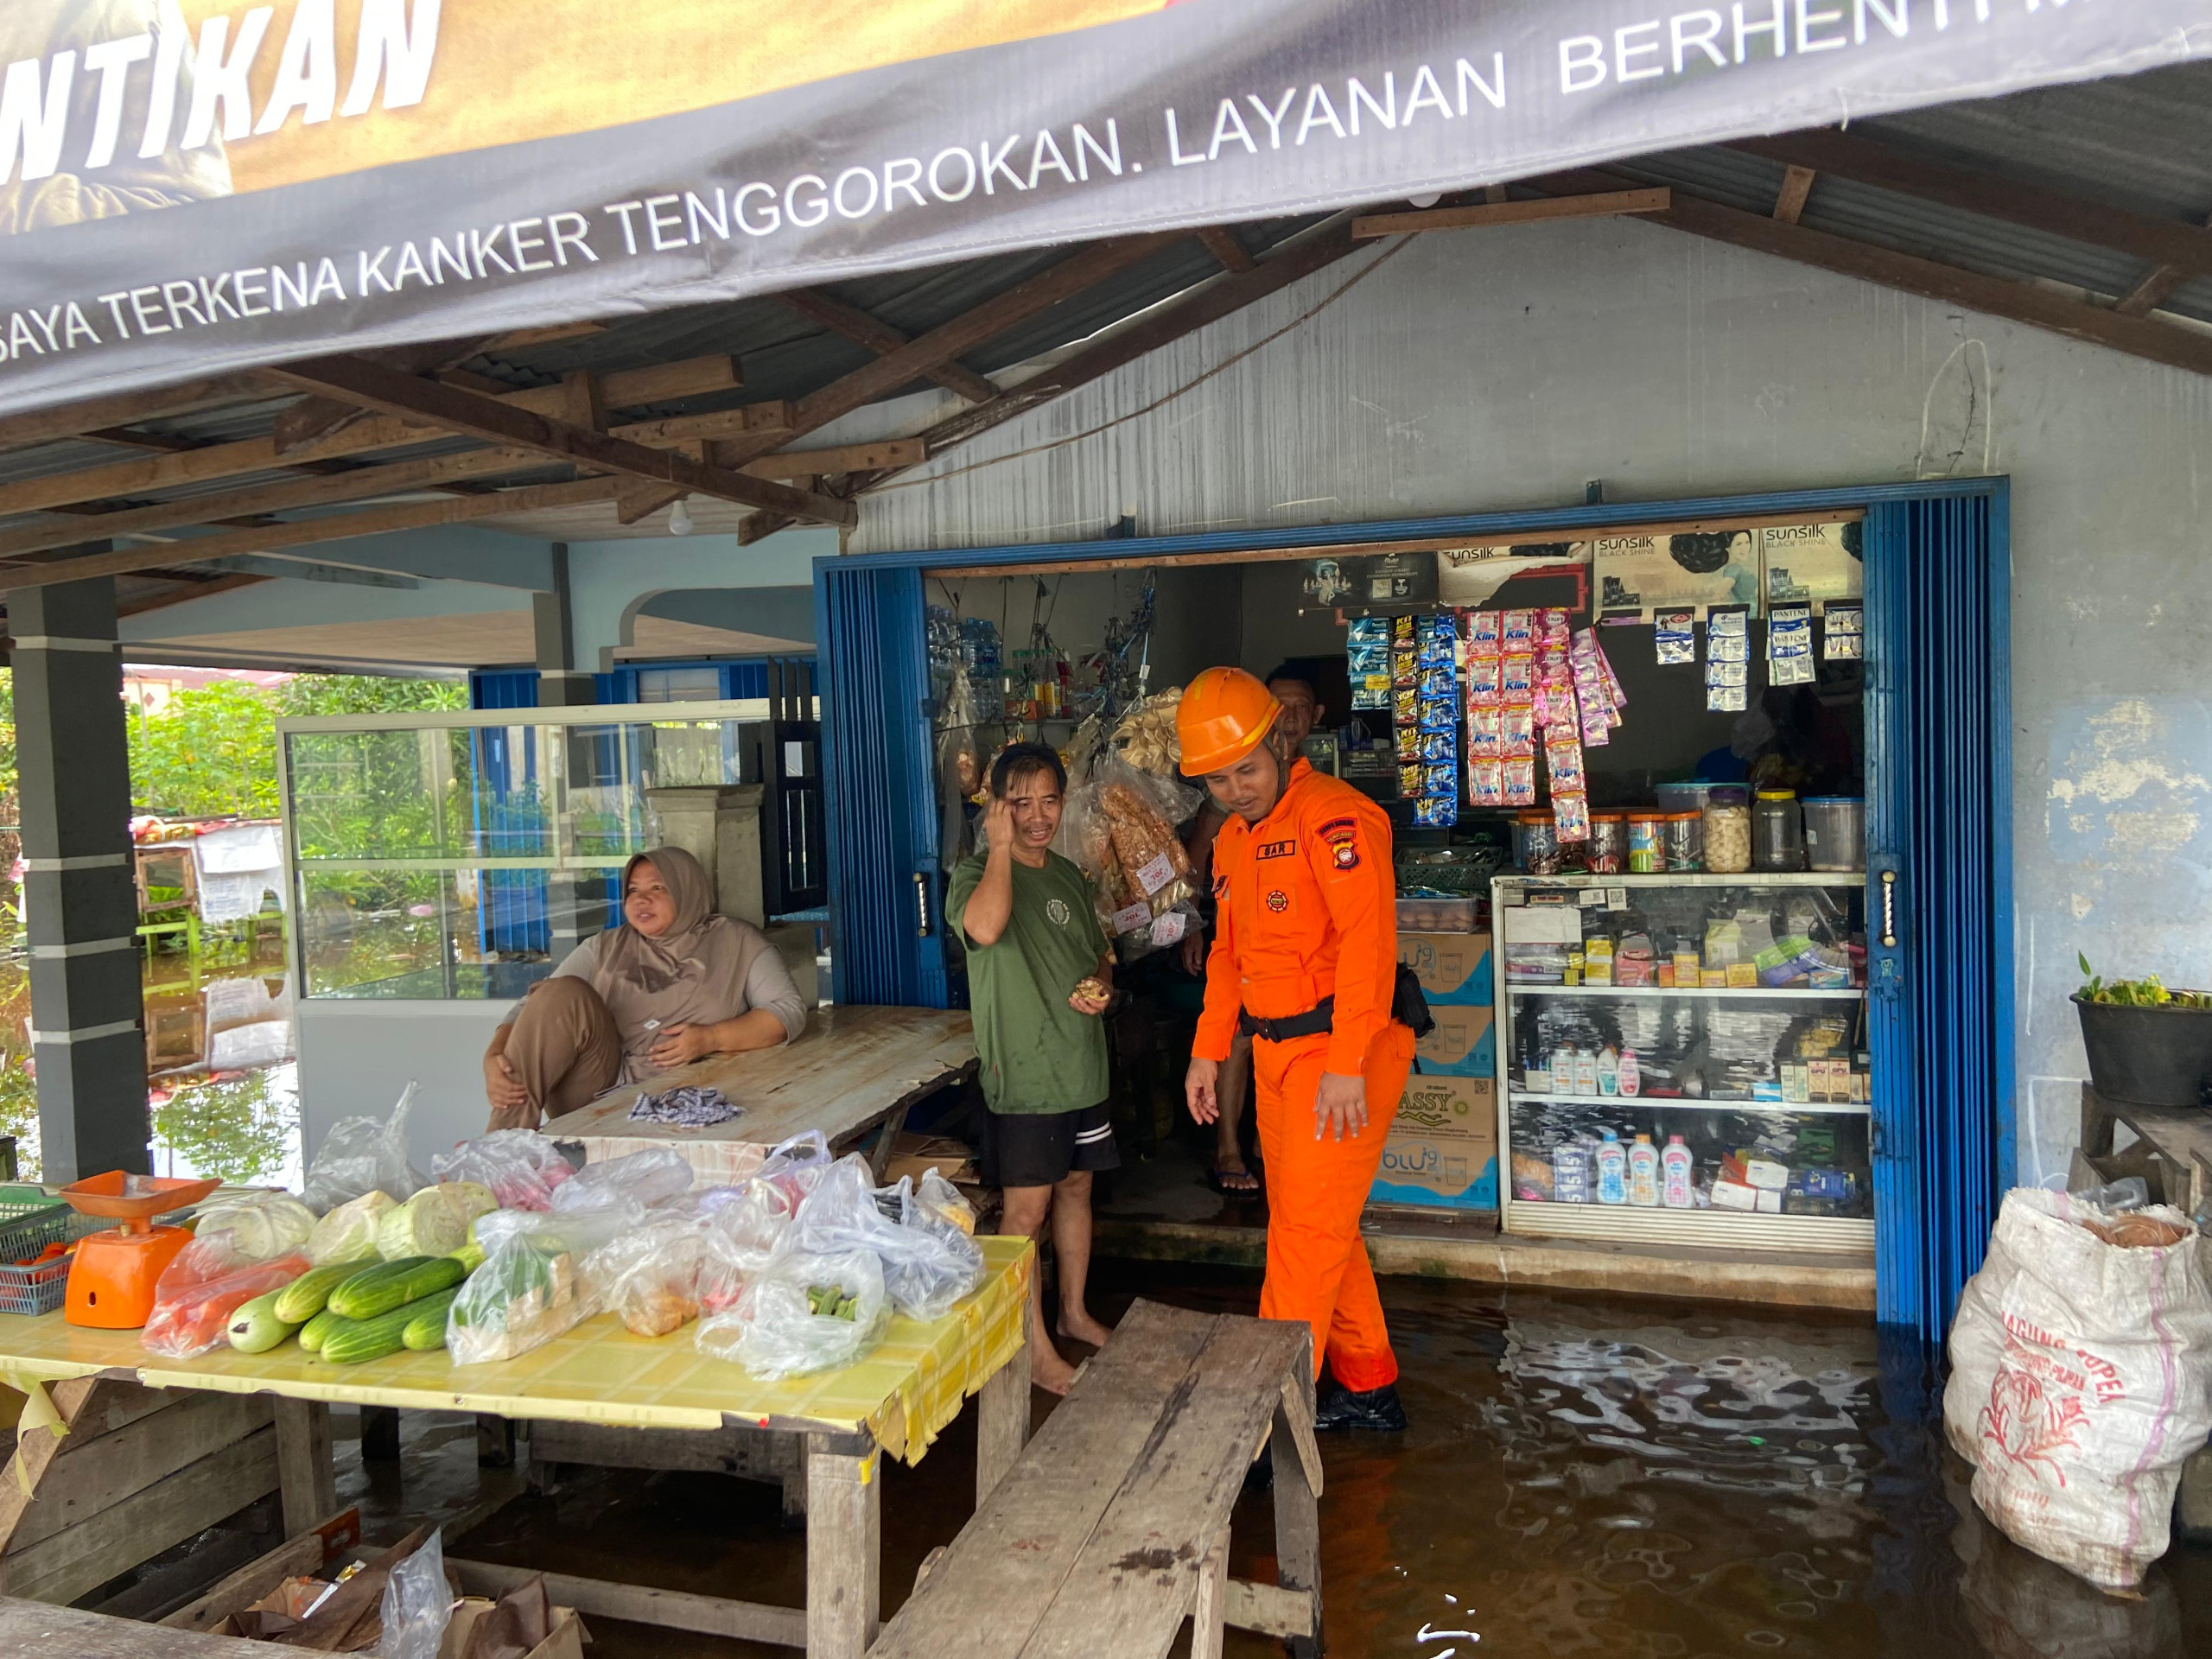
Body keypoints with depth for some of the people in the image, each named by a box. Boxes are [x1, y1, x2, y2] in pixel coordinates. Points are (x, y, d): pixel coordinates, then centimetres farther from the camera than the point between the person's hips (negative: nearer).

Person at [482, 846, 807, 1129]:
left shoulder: (736, 942, 13)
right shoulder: (605, 949, 19)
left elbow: (789, 1011, 3)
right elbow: (533, 1011, 11)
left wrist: (712, 1039, -11)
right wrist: (494, 1056, -11)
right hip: (596, 1088, 3)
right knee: (563, 993, -24)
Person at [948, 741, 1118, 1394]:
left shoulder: (1069, 876, 11)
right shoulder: (979, 872, -11)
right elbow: (985, 927, -35)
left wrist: (1101, 986, 0)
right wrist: (1001, 846, -24)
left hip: (1083, 1064, 7)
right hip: (1023, 1072, -7)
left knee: (1076, 1188, 17)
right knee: (1028, 1208, -1)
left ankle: (1074, 1311, 34)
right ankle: (1035, 1348, 10)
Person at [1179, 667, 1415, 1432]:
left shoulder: (1333, 815, -14)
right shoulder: (1232, 839, 15)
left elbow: (1367, 940, -23)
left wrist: (1346, 1064, -27)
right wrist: (1208, 1052, 19)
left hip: (1344, 1050, -9)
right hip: (1275, 1053, 9)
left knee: (1307, 1229, -4)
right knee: (1320, 1228, 15)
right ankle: (1370, 1388, 30)